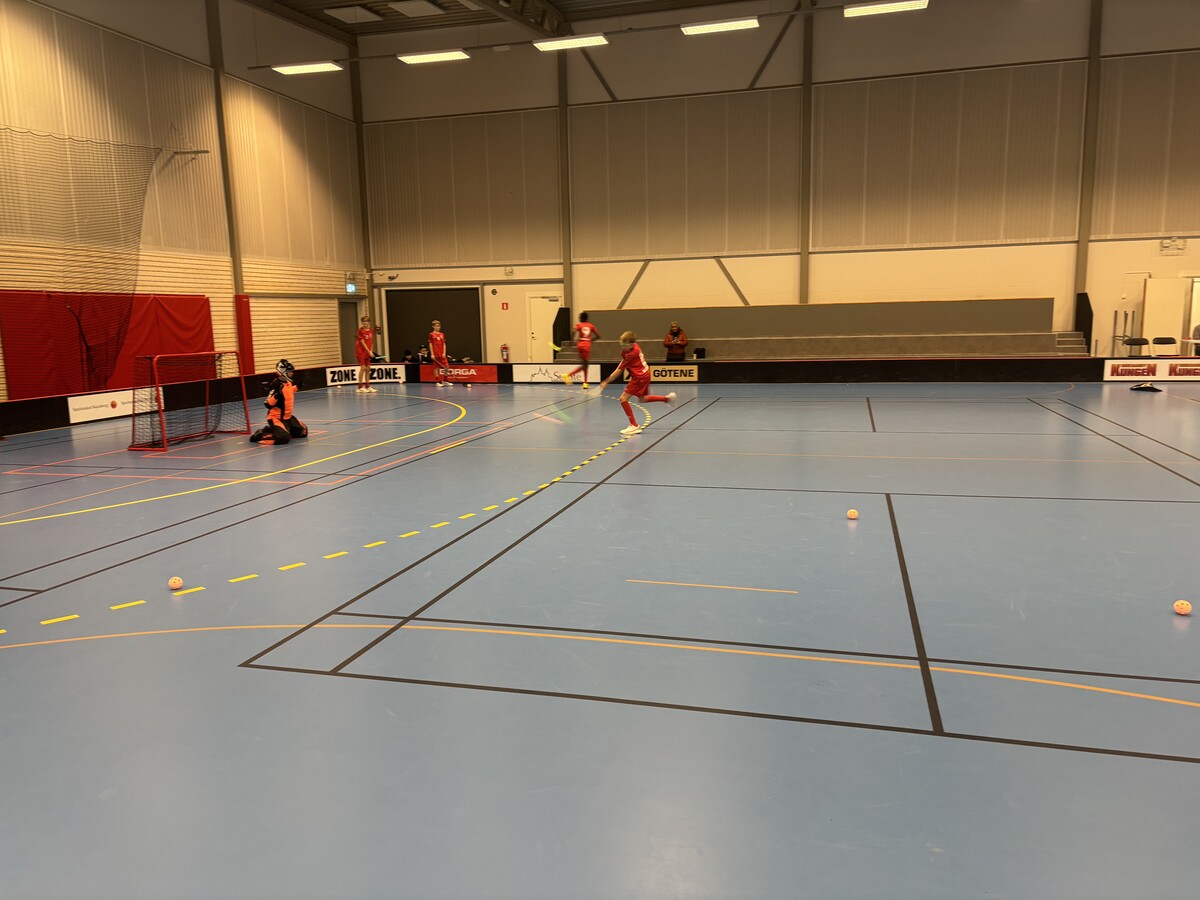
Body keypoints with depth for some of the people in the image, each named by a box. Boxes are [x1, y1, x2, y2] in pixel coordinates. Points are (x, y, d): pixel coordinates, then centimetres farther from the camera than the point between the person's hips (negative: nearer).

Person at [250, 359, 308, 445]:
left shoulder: (288, 383, 4)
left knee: (303, 432, 10)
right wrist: (276, 396, -38)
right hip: (276, 417, -9)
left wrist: (296, 387, 20)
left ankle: (271, 429, 20)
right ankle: (260, 435, -4)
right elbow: (268, 404, -23)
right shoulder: (276, 385, -22)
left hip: (287, 416, 9)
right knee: (283, 438, -28)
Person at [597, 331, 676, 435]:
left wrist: (606, 382, -14)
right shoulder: (634, 346, -2)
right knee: (642, 398, 28)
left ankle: (634, 425, -8)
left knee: (623, 398, -11)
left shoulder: (631, 354, -26)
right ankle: (668, 398, 35)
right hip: (644, 374, 10)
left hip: (639, 377, -10)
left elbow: (619, 370, -20)